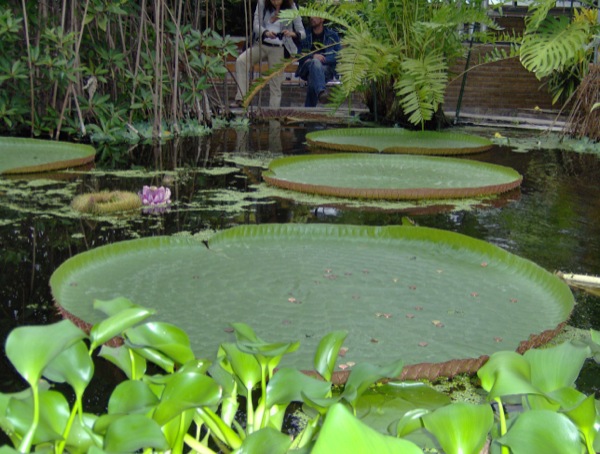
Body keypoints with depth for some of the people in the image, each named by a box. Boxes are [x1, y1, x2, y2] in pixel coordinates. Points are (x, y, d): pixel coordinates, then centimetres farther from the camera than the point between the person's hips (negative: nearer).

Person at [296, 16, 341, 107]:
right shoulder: (305, 35, 18)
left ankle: (309, 110, -43)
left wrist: (323, 59, -12)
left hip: (327, 69, 0)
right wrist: (313, 56, -13)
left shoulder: (332, 35, 16)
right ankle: (321, 92, -61)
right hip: (306, 68, 0)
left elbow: (338, 55, 4)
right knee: (315, 62, -37)